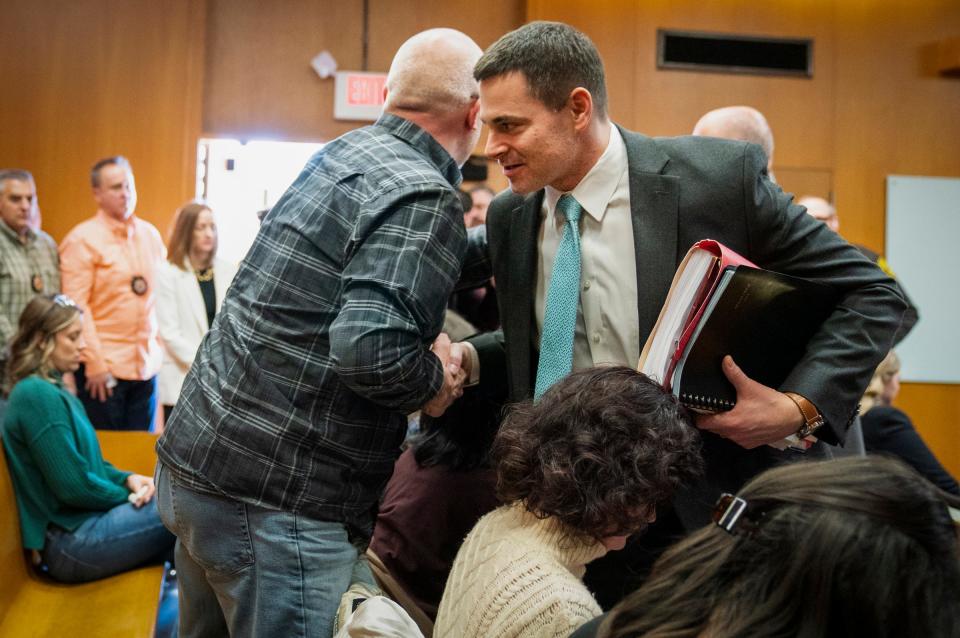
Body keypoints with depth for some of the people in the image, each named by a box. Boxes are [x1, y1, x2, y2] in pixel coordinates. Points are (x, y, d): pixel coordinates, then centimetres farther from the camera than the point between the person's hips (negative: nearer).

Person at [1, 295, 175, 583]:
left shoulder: (55, 390, 15)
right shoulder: (37, 396, -17)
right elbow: (73, 487, -20)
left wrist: (128, 479, 2)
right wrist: (127, 495, -5)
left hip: (84, 523, 10)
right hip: (68, 544, -10)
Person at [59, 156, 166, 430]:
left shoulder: (150, 234, 11)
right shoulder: (81, 239, -5)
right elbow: (76, 307, -10)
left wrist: (159, 347, 10)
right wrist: (94, 364, -14)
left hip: (147, 364, 5)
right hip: (102, 369, -5)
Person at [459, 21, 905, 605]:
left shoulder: (719, 177, -16)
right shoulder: (509, 216, -1)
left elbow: (871, 295, -10)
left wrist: (800, 406, -22)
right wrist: (471, 360, -4)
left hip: (702, 508, -4)